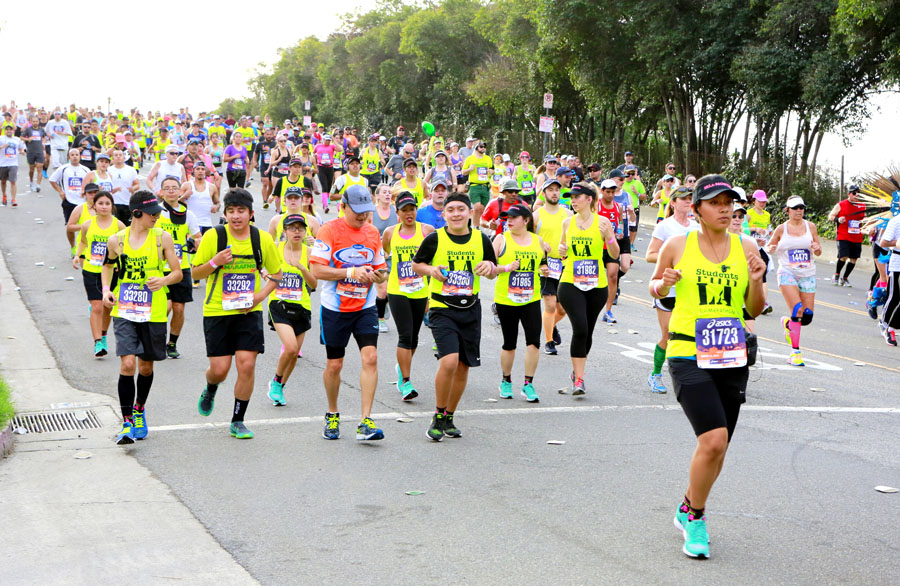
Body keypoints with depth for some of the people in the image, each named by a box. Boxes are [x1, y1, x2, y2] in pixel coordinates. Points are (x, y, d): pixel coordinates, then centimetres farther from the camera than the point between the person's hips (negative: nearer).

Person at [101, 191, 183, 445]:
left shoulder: (162, 238, -2)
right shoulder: (117, 240, 0)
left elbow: (178, 272, 3)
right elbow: (108, 265, 20)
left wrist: (163, 281, -18)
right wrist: (106, 289, 3)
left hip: (153, 313, 1)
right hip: (124, 312, -1)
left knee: (146, 366, 12)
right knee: (127, 364, -15)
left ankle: (139, 410, 39)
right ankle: (127, 424, -7)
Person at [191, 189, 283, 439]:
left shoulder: (263, 239, -1)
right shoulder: (213, 236, -7)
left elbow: (276, 274, 11)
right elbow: (194, 274, 0)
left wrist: (260, 296, -6)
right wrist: (215, 262, -19)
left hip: (249, 312, 1)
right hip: (217, 311, -1)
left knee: (247, 365, -8)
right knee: (219, 369, -2)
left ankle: (238, 421, 9)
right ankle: (210, 390, 37)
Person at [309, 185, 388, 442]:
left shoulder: (373, 232, 6)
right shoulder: (329, 230, -9)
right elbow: (317, 270, -15)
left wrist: (379, 275, -8)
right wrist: (351, 272, -23)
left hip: (365, 307, 3)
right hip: (335, 309, -3)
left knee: (370, 358, -14)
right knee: (334, 365, 7)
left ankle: (366, 422, -12)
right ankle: (332, 415, 31)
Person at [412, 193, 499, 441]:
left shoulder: (481, 240, 4)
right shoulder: (434, 239, -4)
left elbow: (493, 273, 15)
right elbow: (416, 264, 10)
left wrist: (490, 267, -8)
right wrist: (431, 270, -11)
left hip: (470, 309, 4)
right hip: (442, 309, -4)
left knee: (463, 367, 8)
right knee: (449, 361, -19)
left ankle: (449, 418, 26)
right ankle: (438, 417, 0)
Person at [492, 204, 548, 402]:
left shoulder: (537, 241, 8)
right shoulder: (501, 239, 0)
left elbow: (542, 264, 21)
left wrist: (544, 271, -1)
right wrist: (506, 267, -21)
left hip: (531, 299, 2)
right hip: (506, 299, -2)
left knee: (534, 341, -9)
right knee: (509, 344, 7)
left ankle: (528, 384, 1)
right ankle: (506, 381, 28)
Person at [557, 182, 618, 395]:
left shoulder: (602, 222, -3)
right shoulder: (568, 222, 4)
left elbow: (615, 255, -1)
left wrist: (609, 236, -19)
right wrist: (562, 250, -3)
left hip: (597, 285, 0)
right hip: (570, 283, 0)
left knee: (587, 331, 11)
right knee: (580, 329, -15)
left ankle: (577, 372, 32)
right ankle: (578, 379, -10)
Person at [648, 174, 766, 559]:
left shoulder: (746, 248, 5)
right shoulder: (678, 245, -2)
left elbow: (755, 310, 10)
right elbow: (655, 288, 13)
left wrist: (756, 281, -10)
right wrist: (662, 284, -9)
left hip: (731, 358, 4)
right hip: (687, 354, -4)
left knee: (717, 447, 10)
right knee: (714, 441, -18)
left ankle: (687, 510, 36)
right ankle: (696, 519, 5)